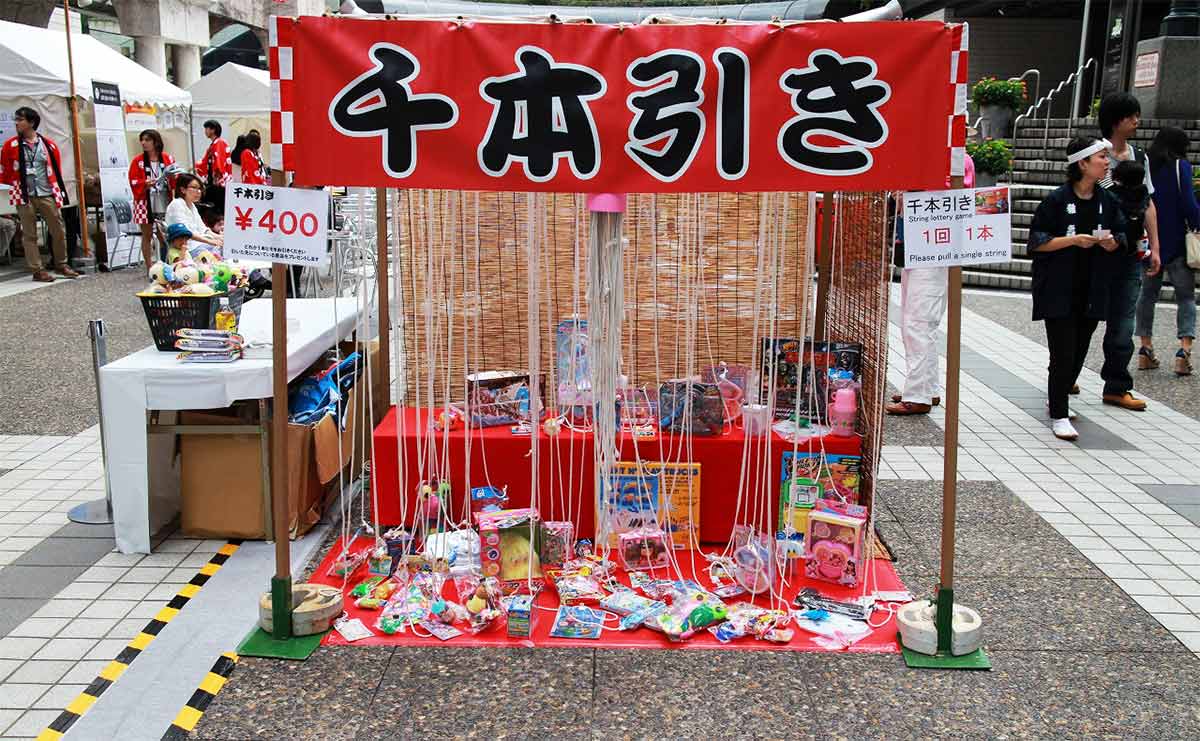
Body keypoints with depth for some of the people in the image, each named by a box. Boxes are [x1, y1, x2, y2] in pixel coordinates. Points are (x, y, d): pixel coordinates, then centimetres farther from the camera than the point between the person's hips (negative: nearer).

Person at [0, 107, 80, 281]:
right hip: (25, 197, -1)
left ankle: (61, 264, 21)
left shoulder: (49, 145, 6)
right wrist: (18, 185, 8)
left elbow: (57, 170, 12)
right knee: (29, 235, 0)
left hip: (47, 195, 1)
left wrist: (59, 192, 11)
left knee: (59, 231, 5)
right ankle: (37, 270, 5)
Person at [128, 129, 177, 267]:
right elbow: (134, 183, -3)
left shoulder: (168, 159, 6)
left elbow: (175, 182, 8)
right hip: (146, 203, -1)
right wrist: (146, 183, -21)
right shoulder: (138, 161, 1)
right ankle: (150, 268, 9)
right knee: (147, 236, 4)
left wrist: (172, 177, -13)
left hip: (165, 203, 1)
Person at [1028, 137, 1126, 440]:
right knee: (1063, 354, -7)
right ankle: (1058, 415, 3)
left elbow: (1120, 238, 15)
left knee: (1079, 352, 11)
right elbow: (1037, 241, -9)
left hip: (1092, 291, 5)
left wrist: (1110, 242, -7)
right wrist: (1072, 240, -20)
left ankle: (1059, 400, 31)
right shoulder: (1057, 199, -9)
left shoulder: (1108, 201, 7)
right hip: (1059, 290, -5)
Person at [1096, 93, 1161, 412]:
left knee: (1123, 319, 7)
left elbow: (1147, 204, 16)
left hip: (1131, 251, 5)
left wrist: (1154, 247, 12)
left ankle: (1116, 387, 14)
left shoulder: (1140, 158, 12)